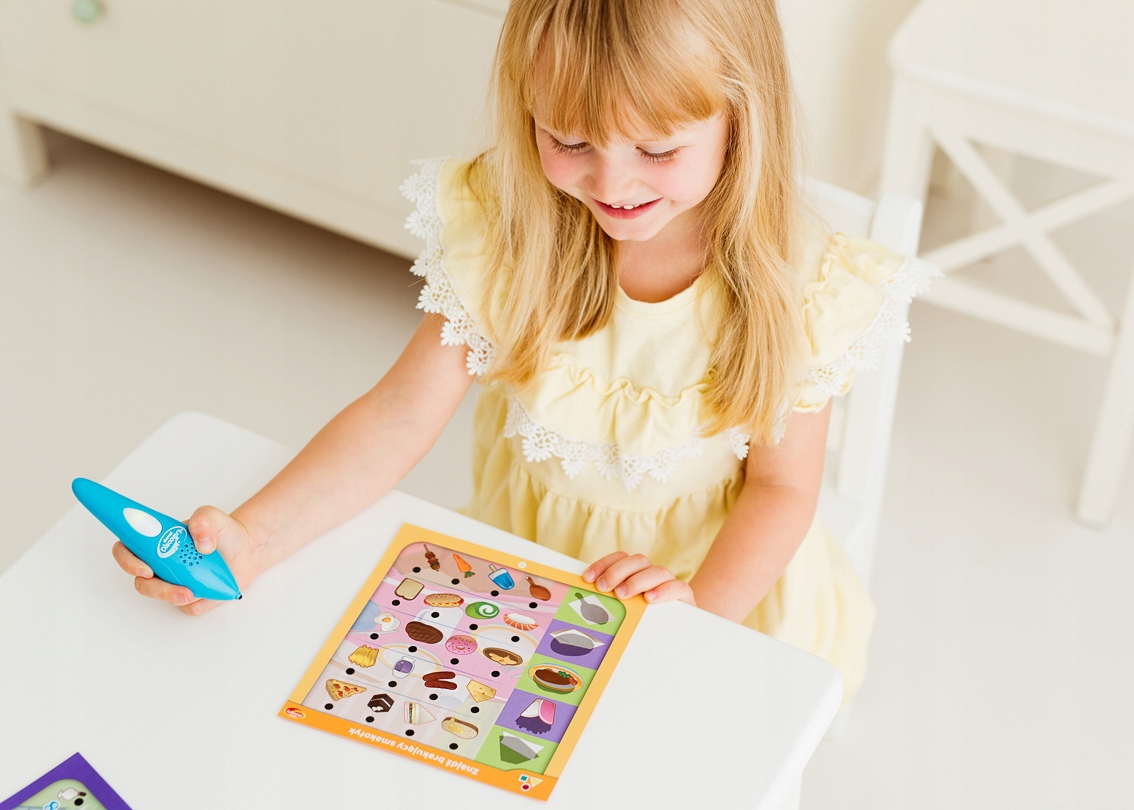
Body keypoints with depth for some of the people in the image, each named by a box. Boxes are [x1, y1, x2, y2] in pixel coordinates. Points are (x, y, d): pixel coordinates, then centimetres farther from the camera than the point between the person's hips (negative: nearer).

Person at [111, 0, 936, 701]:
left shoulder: (794, 285, -20)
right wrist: (251, 537, -32)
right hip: (525, 553, 1)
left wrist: (697, 602, -29)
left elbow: (781, 486, -10)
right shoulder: (504, 231, -17)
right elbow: (401, 415, -17)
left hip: (723, 574, -1)